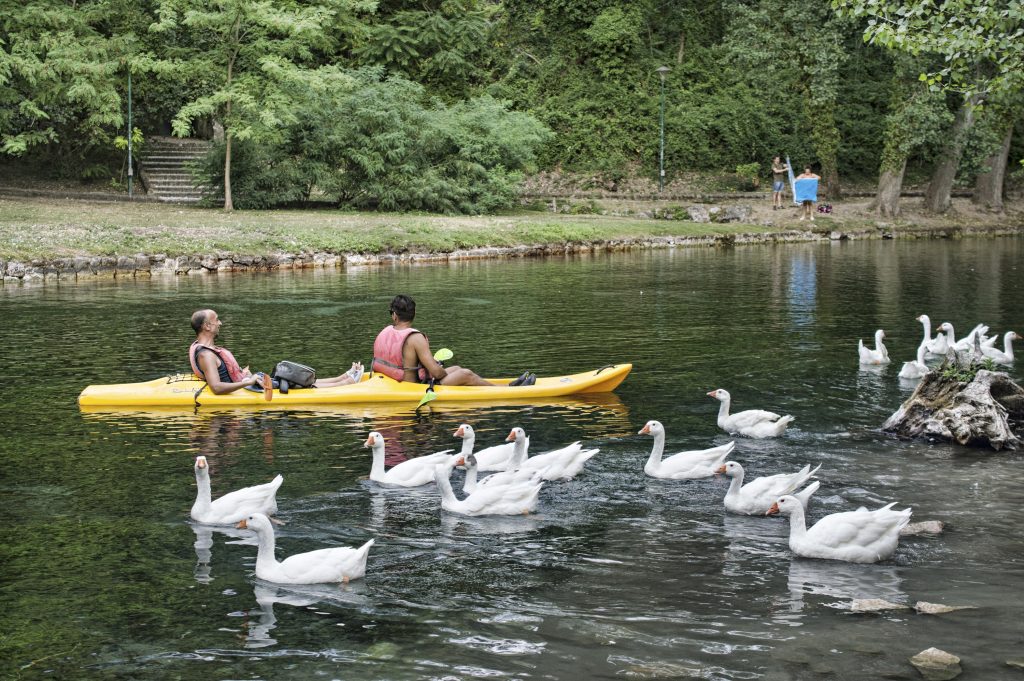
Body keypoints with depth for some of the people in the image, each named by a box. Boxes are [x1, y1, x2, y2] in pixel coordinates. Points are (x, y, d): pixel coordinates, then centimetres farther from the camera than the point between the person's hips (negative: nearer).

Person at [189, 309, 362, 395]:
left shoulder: (198, 347, 9)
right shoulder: (206, 355, -25)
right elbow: (216, 388, -34)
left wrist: (241, 372, 16)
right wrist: (248, 381, -31)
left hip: (243, 383, 11)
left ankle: (345, 377, 19)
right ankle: (348, 382, 9)